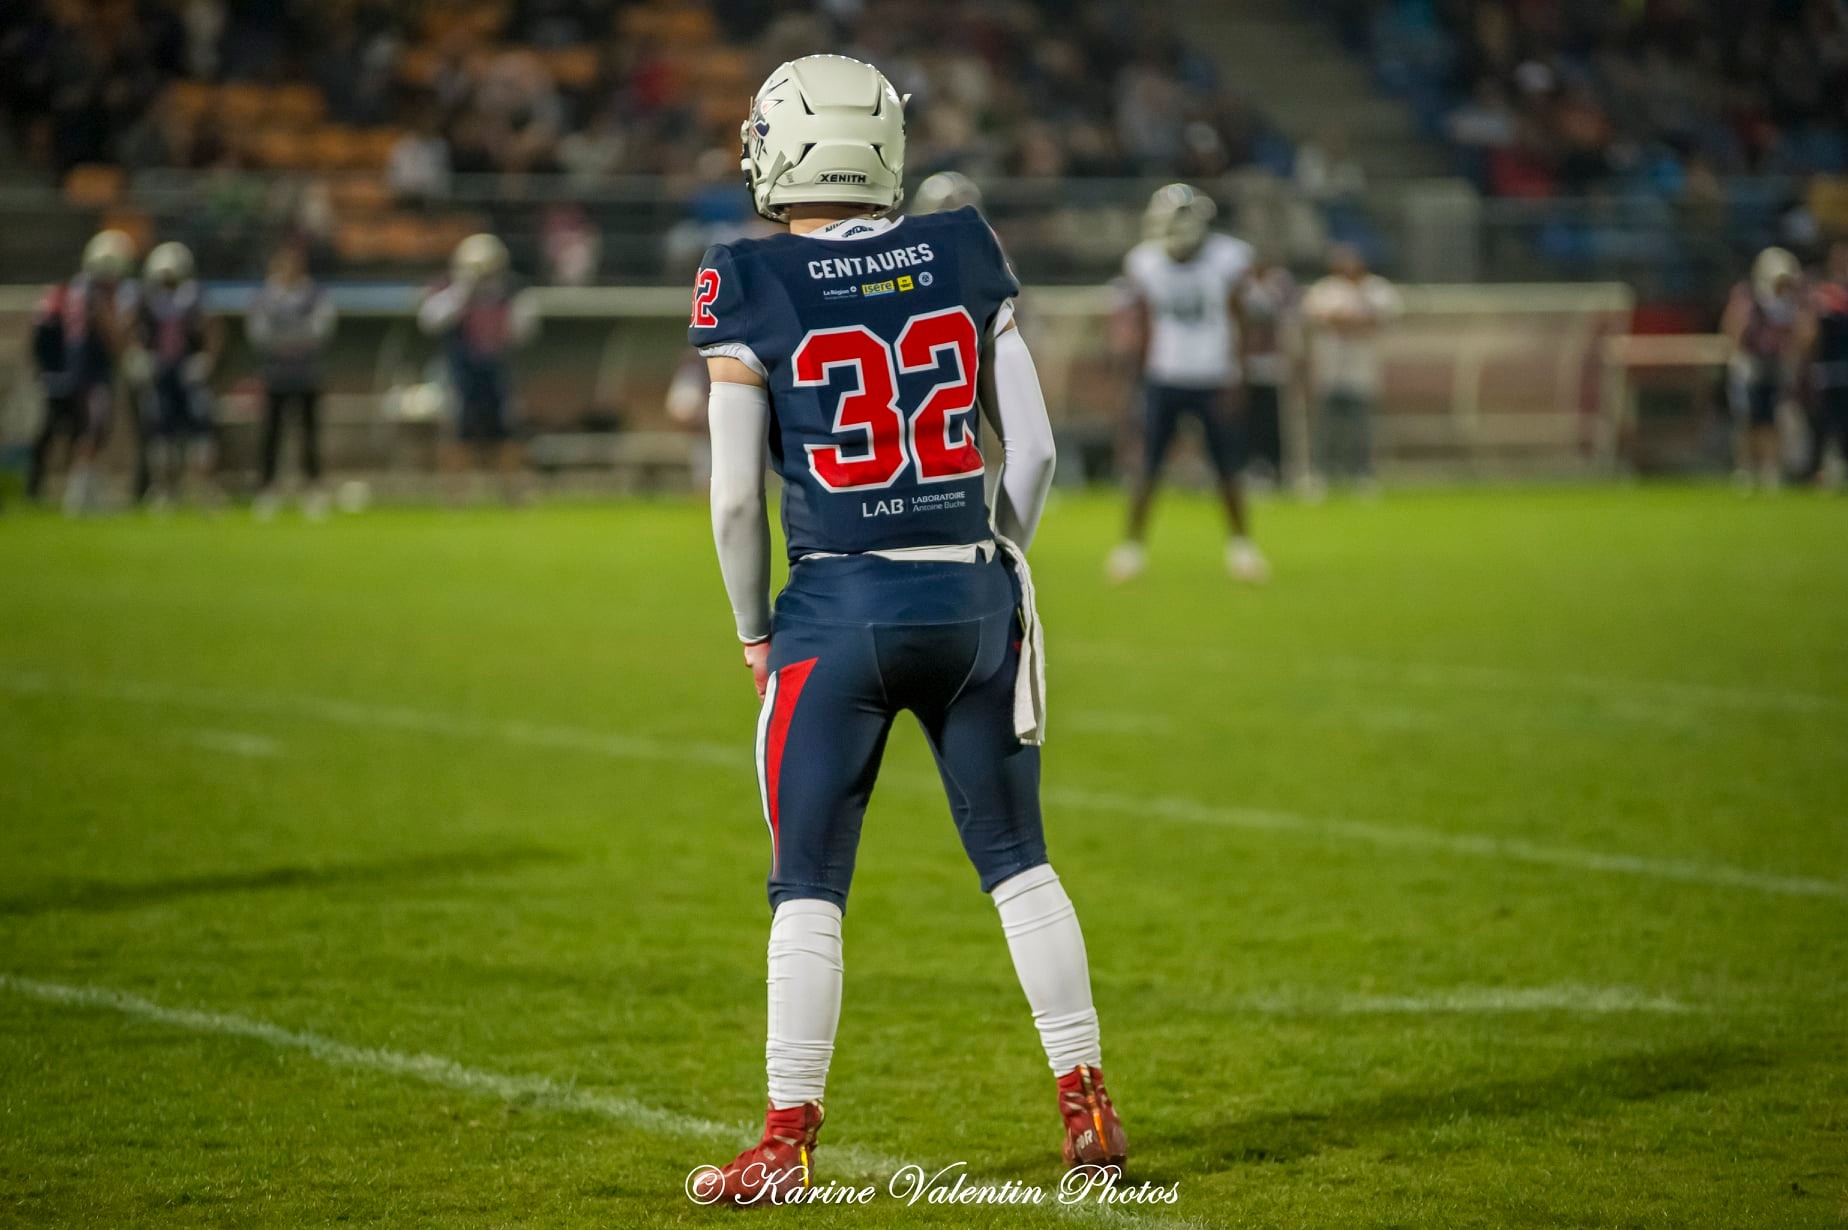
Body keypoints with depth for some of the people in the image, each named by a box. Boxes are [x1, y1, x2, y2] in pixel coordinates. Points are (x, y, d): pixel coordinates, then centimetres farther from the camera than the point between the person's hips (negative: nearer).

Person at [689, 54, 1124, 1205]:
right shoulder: (967, 256, 1)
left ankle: (788, 1143, 5)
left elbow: (737, 495, -5)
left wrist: (755, 633, 8)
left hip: (838, 608, -3)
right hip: (971, 595, 3)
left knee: (809, 887, 5)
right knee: (1018, 860, 14)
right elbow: (1035, 447, 3)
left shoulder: (751, 289, -8)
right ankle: (1087, 1103, 18)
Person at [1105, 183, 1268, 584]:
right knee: (1148, 467, -3)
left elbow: (1236, 326, -2)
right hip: (1163, 381, 1)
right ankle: (1132, 545, 6)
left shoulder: (1228, 260, -7)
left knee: (1228, 469, 3)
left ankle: (1241, 545, 18)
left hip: (1213, 381, -1)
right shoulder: (1144, 264, -2)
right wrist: (1140, 378, 4)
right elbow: (1144, 329, 6)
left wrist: (1232, 380, -7)